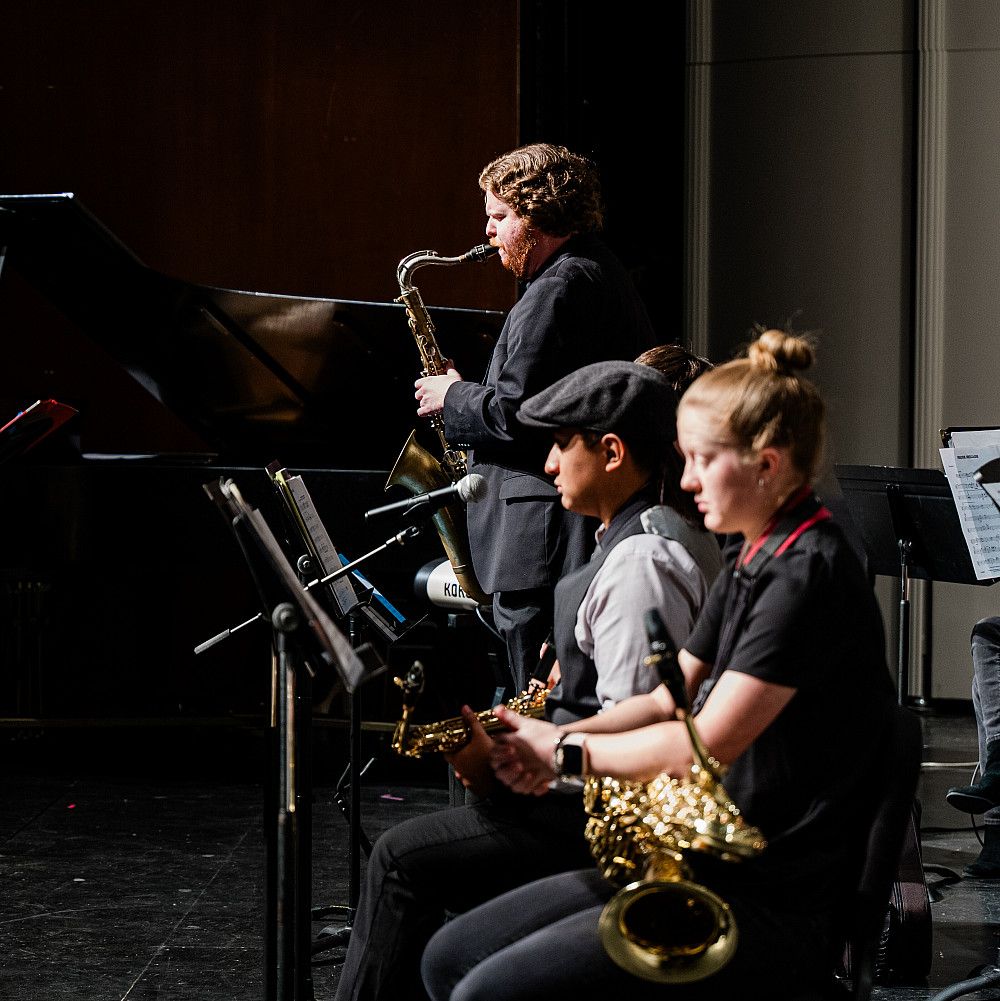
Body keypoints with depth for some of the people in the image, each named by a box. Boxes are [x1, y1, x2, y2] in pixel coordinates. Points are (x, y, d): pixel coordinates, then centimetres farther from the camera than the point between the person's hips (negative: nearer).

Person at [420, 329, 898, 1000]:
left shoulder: (810, 575, -16)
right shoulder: (752, 566, 16)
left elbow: (703, 745, -21)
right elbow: (666, 702, 17)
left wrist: (564, 750, -8)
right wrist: (545, 741, -1)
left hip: (774, 906, -10)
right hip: (704, 864, 10)